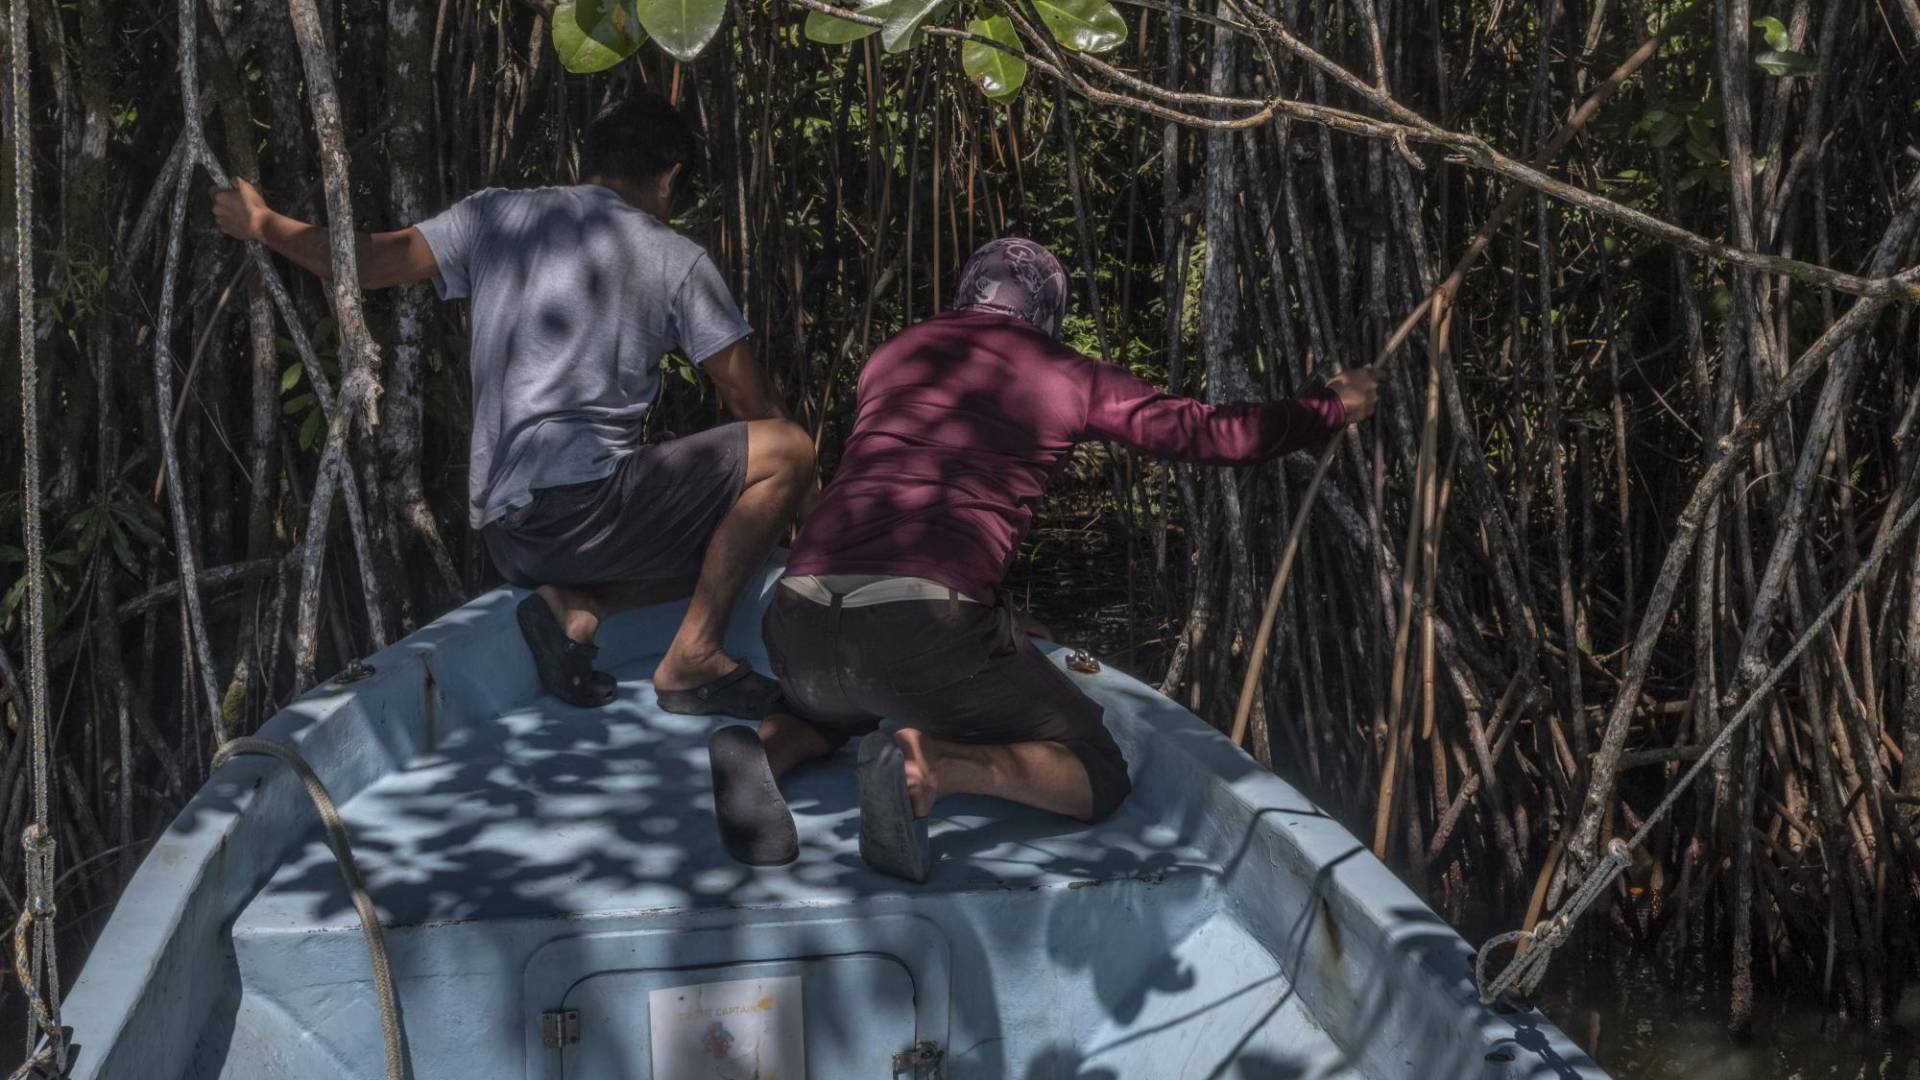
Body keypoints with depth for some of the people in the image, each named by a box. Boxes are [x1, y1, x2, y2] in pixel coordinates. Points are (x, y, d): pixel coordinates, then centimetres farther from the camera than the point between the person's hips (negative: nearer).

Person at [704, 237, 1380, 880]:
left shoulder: (890, 356, 24)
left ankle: (768, 753, 4)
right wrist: (1337, 407, 35)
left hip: (799, 621, 5)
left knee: (831, 705, 40)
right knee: (1097, 777, 12)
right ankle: (932, 765, -16)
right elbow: (1211, 433, 18)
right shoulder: (1069, 379, 12)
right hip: (925, 626, -5)